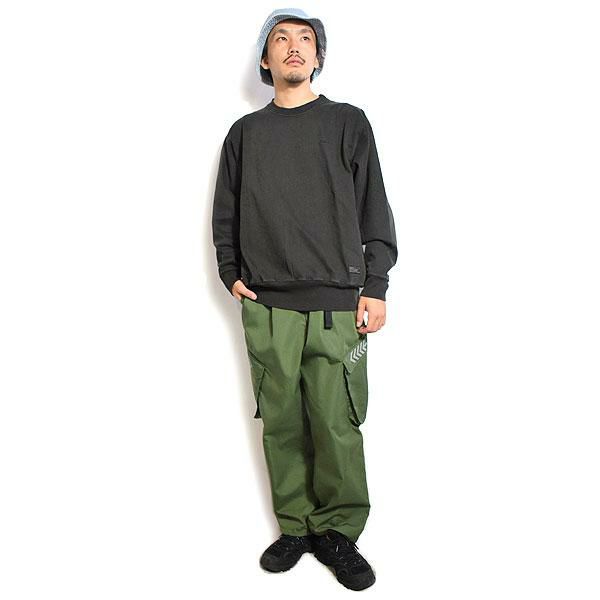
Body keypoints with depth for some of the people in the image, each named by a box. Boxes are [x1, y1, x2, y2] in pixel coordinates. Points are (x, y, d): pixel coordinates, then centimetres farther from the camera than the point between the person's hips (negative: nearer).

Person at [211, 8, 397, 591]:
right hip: (265, 308, 2)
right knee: (281, 424, 5)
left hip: (336, 305, -1)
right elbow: (225, 215, 19)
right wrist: (231, 274, 6)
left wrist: (374, 288, -2)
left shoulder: (349, 123, 9)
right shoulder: (245, 133, 14)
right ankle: (295, 527, 20)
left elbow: (375, 211, 5)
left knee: (337, 426, -2)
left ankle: (338, 531, 15)